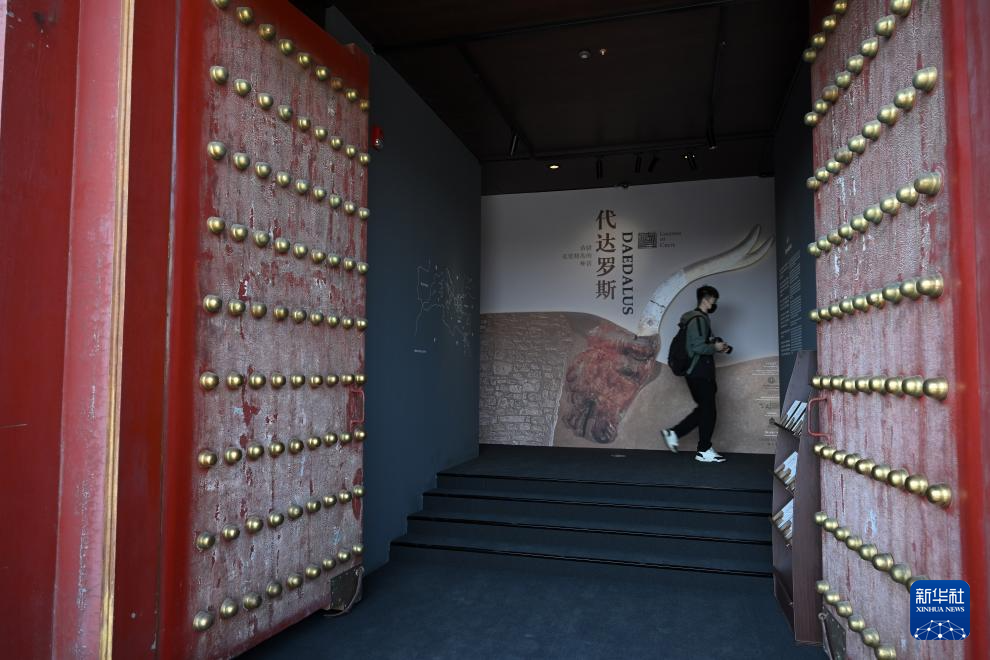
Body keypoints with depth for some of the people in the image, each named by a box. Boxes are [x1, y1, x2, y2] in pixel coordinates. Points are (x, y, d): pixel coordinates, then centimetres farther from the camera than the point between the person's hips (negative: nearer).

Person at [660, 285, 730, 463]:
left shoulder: (699, 319, 18)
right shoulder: (699, 319, -14)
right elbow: (698, 347, -23)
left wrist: (716, 346, 10)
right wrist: (715, 348, -8)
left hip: (699, 372, 10)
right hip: (700, 373, -10)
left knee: (703, 409, 13)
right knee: (708, 411, -2)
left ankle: (673, 433, 14)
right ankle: (704, 451, 7)